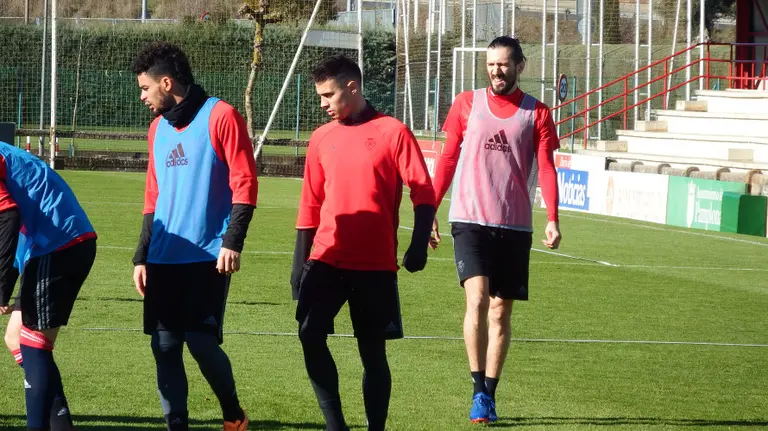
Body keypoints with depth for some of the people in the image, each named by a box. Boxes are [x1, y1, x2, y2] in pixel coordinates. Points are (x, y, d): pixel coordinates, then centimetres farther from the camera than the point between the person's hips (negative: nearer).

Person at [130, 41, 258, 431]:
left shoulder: (220, 117, -5)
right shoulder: (158, 128, 16)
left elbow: (244, 184, -10)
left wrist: (232, 242, -18)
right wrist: (142, 256, 17)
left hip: (208, 256, -6)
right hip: (164, 258, 6)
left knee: (201, 341, -11)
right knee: (164, 345, 0)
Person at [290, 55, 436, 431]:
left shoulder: (392, 132, -3)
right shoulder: (321, 138, 10)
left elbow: (423, 192, -5)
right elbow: (311, 204, 15)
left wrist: (419, 244, -17)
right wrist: (299, 262, 12)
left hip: (376, 265, -3)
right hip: (326, 259, 3)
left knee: (372, 350, 3)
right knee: (310, 335, -12)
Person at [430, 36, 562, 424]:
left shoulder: (536, 113, 4)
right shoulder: (467, 104, 5)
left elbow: (546, 169, -1)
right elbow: (447, 160, 8)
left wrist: (552, 220, -13)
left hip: (514, 226, 1)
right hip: (470, 220, -1)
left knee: (500, 310, 6)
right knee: (477, 298, -17)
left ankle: (489, 395, 15)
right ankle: (479, 390, -12)